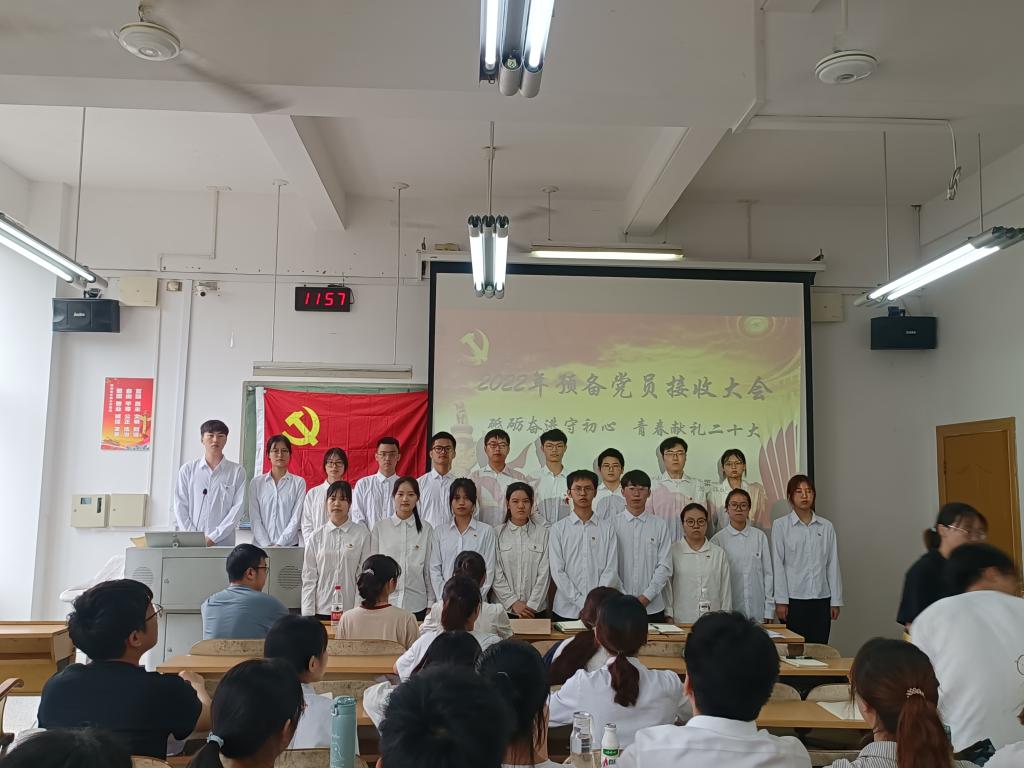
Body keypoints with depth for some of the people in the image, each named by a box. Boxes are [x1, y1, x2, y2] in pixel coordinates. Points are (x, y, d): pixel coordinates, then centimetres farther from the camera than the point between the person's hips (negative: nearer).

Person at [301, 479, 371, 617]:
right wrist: (308, 615, 1)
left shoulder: (362, 534, -2)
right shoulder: (316, 537, 5)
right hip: (321, 610, 2)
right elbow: (309, 578, 5)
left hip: (351, 610, -1)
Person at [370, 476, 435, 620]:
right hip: (384, 603, 0)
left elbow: (429, 568, 6)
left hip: (417, 605, 0)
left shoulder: (426, 529, 2)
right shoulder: (380, 528, 2)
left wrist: (431, 604, 5)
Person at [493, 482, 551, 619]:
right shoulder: (497, 534, 1)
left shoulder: (543, 533, 2)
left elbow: (544, 573, -2)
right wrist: (513, 603, -10)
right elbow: (496, 575, -3)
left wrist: (532, 605, -8)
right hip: (504, 608, 0)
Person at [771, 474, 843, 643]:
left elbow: (833, 564, 7)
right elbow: (777, 564, -2)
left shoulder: (826, 526, 7)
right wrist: (781, 600, -6)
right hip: (794, 599, -2)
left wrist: (836, 600, 5)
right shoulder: (780, 525, 0)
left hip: (821, 598, 2)